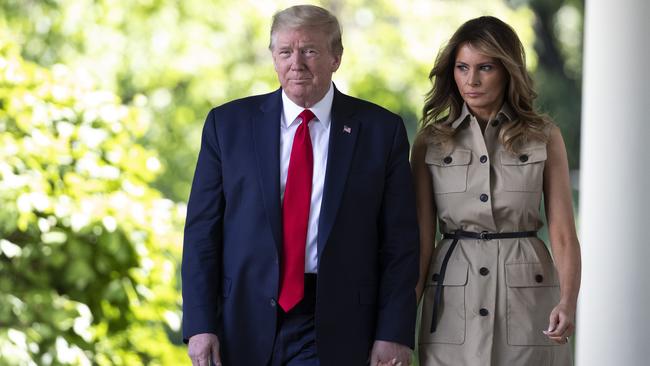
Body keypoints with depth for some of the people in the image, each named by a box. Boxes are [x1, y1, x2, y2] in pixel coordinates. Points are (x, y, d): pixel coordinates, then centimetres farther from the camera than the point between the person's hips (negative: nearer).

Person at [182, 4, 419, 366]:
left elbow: (400, 241, 1)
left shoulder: (381, 129, 2)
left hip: (334, 333, -1)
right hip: (247, 320, 1)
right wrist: (200, 324, -6)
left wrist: (394, 334, -6)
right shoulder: (228, 123, 4)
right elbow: (202, 230, 2)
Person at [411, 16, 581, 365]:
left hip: (526, 294, -1)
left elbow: (563, 232, -2)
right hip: (452, 311, 1)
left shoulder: (544, 137, 3)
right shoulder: (430, 142, 5)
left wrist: (567, 302, -16)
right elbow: (421, 237, 2)